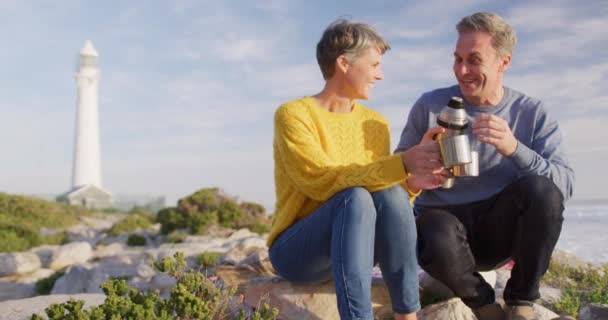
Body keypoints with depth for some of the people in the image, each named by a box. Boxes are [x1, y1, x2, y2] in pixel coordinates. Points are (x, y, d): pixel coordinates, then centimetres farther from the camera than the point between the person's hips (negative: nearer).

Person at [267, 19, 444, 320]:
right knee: (356, 198, -32)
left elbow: (386, 182, -1)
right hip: (294, 251, -5)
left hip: (350, 246, 5)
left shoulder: (376, 123, 6)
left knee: (391, 194, -25)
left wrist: (414, 178, -22)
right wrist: (402, 164, -33)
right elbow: (322, 182, -26)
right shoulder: (293, 114, -13)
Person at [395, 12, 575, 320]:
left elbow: (564, 184, -14)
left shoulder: (533, 113, -3)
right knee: (438, 242, -38)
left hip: (499, 228, 2)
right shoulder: (430, 105, -4)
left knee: (542, 189, -29)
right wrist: (414, 177, -23)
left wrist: (514, 149, -31)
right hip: (443, 218, -1)